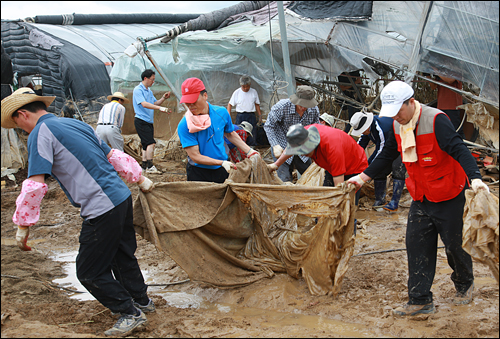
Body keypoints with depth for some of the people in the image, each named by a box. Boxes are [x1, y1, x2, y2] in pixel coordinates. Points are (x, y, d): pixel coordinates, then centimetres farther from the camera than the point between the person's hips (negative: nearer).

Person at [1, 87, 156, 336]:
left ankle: (131, 313, 16)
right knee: (122, 257, 26)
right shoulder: (76, 124, 16)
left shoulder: (41, 133, -8)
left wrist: (23, 225, -7)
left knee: (90, 272, 6)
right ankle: (141, 300, 42)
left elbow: (35, 184, -15)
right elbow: (113, 155, 20)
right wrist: (140, 178, 29)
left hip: (101, 210, -9)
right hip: (122, 197, 9)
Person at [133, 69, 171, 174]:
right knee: (151, 143, -18)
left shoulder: (149, 90, 17)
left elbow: (155, 103, 21)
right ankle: (150, 166, -19)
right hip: (141, 121, -9)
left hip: (149, 121, 9)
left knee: (146, 144, 11)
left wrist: (163, 98, 3)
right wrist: (160, 108, -34)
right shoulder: (138, 89, -12)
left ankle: (144, 165, 16)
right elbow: (144, 104, -25)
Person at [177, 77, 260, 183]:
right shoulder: (184, 126, -17)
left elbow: (230, 134, 14)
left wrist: (249, 151, 8)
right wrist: (222, 163, -27)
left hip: (221, 171, 3)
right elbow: (195, 156, -19)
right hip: (198, 173, -3)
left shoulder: (221, 112, -6)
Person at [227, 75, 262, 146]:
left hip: (251, 116, 1)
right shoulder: (236, 93, 1)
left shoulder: (254, 92, 8)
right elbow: (230, 104, 5)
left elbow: (257, 104, 17)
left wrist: (260, 116, 14)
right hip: (240, 116, -1)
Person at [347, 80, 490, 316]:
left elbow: (459, 149, -30)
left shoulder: (436, 120, -22)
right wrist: (363, 177, 16)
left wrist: (474, 177, -45)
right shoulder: (398, 126, 1)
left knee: (454, 245, 8)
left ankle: (465, 284, 37)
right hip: (420, 199, 7)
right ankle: (420, 301, 10)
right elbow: (387, 155, 16)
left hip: (448, 199, -6)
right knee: (417, 247, 3)